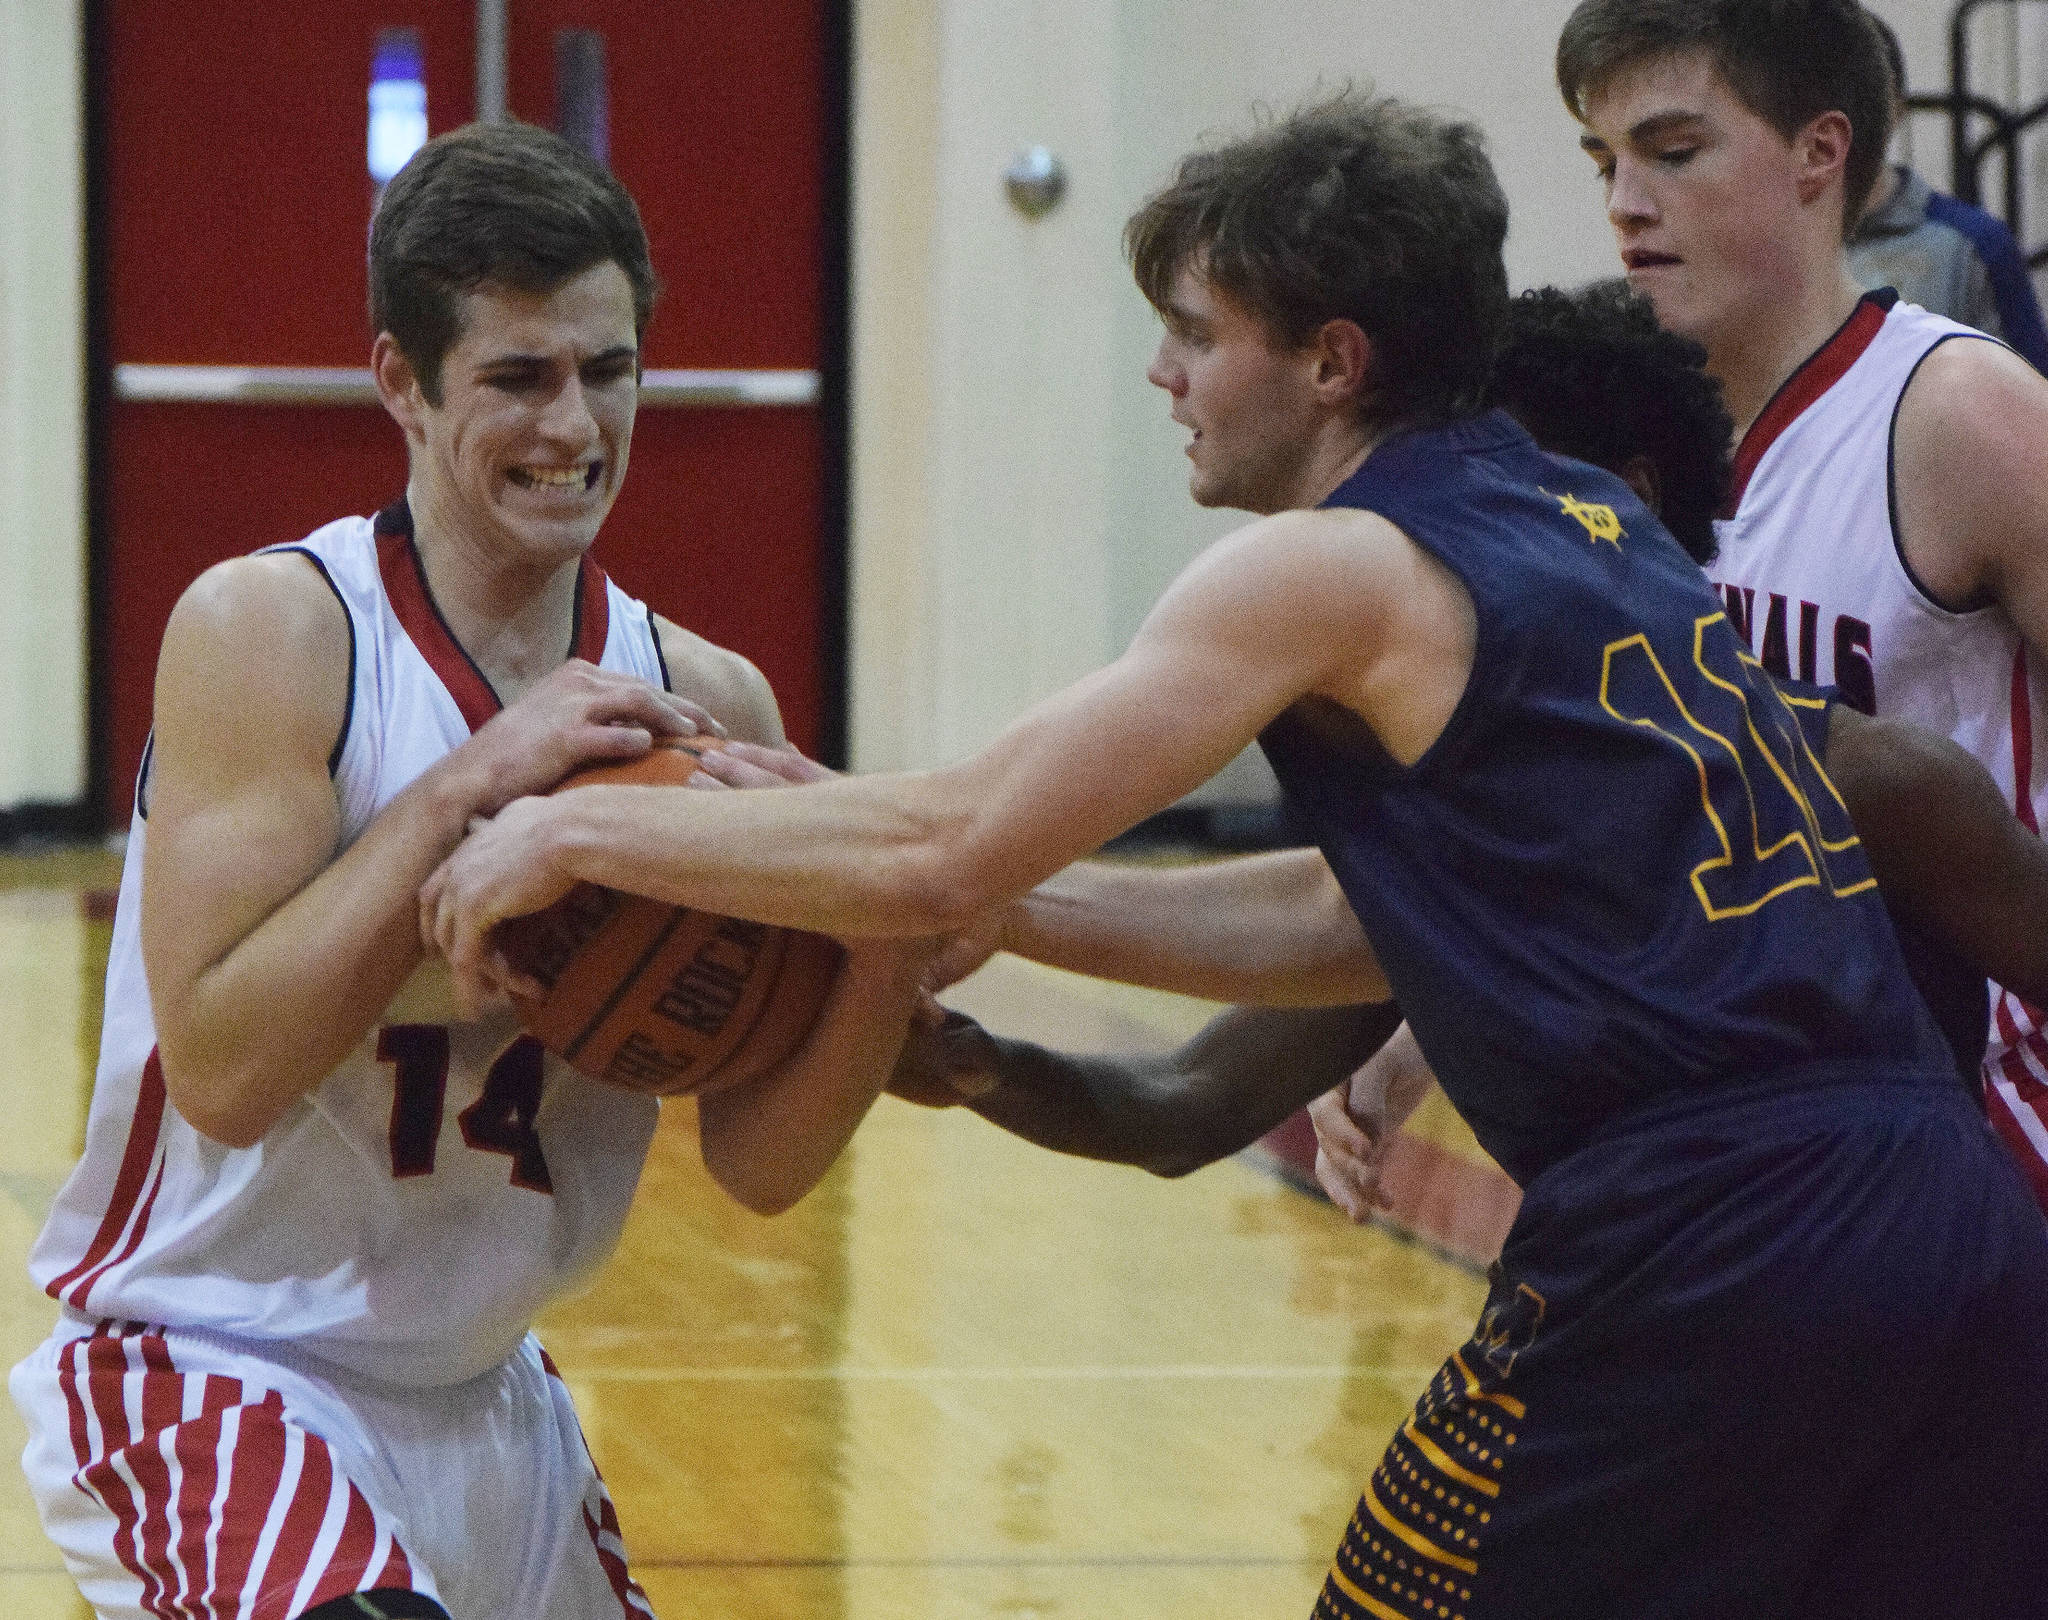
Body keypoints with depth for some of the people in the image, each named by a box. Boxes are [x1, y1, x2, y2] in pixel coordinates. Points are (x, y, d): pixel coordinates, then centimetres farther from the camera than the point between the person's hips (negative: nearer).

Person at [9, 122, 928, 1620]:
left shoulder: (701, 701, 0)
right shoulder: (269, 630, -15)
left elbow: (757, 1165, -2)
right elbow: (222, 1072, -24)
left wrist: (885, 968, -21)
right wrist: (471, 784, -27)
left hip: (487, 1395, 7)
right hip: (213, 1365, -7)